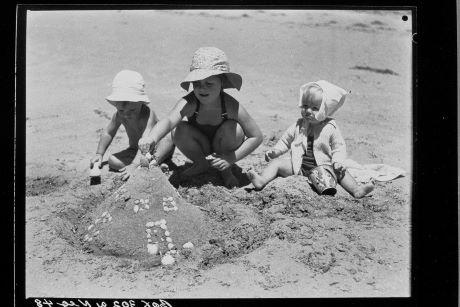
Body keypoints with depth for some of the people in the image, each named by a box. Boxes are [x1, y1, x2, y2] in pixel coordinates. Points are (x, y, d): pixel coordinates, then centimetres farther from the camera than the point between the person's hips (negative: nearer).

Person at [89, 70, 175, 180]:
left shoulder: (147, 115, -33)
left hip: (156, 147, -6)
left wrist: (134, 165, -57)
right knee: (113, 161, -20)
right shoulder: (118, 116, -13)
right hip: (136, 150, 6)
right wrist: (99, 154, -3)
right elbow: (107, 134, 6)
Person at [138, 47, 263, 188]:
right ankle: (201, 163, 0)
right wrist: (151, 138, -73)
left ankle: (226, 170, -4)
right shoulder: (188, 104, -31)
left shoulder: (232, 106, -30)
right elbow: (169, 120, -51)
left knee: (232, 128, -31)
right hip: (201, 147, 1)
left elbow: (257, 137, -21)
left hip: (222, 149, 0)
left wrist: (231, 159, -29)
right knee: (179, 130, -28)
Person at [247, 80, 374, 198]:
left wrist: (338, 162, -19)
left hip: (323, 166, -1)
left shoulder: (330, 128, -4)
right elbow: (286, 140, 15)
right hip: (299, 166, 1)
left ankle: (356, 190, -23)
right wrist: (274, 151, 2)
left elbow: (339, 147, -2)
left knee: (341, 172, -20)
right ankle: (261, 181, -33)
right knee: (276, 163, -15)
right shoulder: (298, 126, 4)